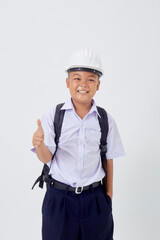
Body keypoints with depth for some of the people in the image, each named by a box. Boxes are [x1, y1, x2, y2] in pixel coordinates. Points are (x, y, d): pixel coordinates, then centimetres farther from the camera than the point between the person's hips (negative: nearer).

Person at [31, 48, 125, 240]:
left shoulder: (106, 120, -2)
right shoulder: (52, 116, -6)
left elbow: (108, 159, 4)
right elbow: (47, 158, -11)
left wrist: (108, 195, 8)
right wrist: (39, 144, -33)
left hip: (95, 199, 1)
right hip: (59, 198, -1)